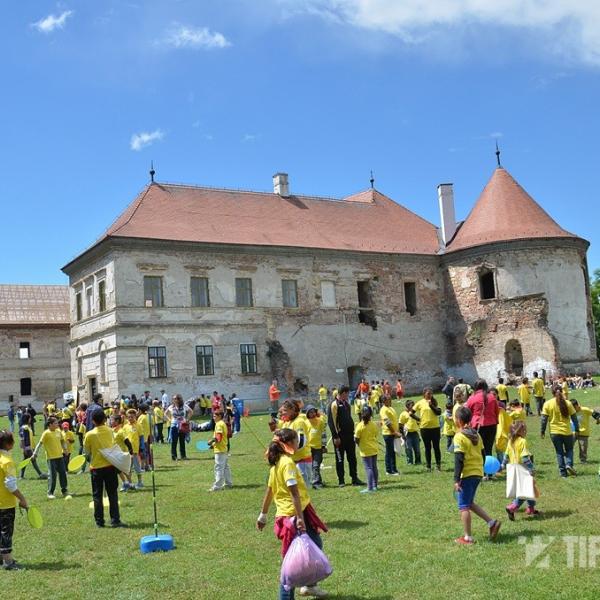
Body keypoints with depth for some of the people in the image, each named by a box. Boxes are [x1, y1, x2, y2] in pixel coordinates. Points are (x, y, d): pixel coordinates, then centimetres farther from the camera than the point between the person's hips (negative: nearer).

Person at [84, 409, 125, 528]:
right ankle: (115, 520, 2)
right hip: (110, 466, 1)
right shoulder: (110, 431, -2)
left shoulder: (89, 434, -9)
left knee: (97, 496, 9)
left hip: (96, 468, -1)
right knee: (113, 495, 7)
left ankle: (99, 521, 11)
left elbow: (87, 452, 3)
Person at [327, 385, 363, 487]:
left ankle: (355, 479, 14)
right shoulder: (334, 404, -12)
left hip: (349, 435, 7)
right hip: (340, 437, -7)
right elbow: (331, 421, -16)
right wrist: (335, 436, -18)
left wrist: (352, 431, 18)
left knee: (352, 458, 8)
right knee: (340, 459, 2)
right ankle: (341, 480, 9)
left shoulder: (346, 403, 15)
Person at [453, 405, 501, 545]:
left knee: (464, 506, 2)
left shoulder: (459, 436, -14)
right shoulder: (476, 435, 10)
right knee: (470, 503, 21)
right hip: (478, 473, 8)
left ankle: (467, 537, 6)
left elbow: (459, 459, -18)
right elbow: (483, 454, 15)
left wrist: (456, 479, -17)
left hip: (466, 475, -8)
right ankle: (492, 522, 11)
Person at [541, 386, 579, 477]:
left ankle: (563, 472, 8)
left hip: (554, 432, 0)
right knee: (569, 449, 19)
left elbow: (544, 419, -5)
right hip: (567, 432, 0)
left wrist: (543, 432, 3)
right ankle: (569, 465, -4)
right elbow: (574, 417, 1)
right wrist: (577, 430, 11)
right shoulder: (567, 403, -3)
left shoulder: (547, 404, -5)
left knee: (559, 452, 11)